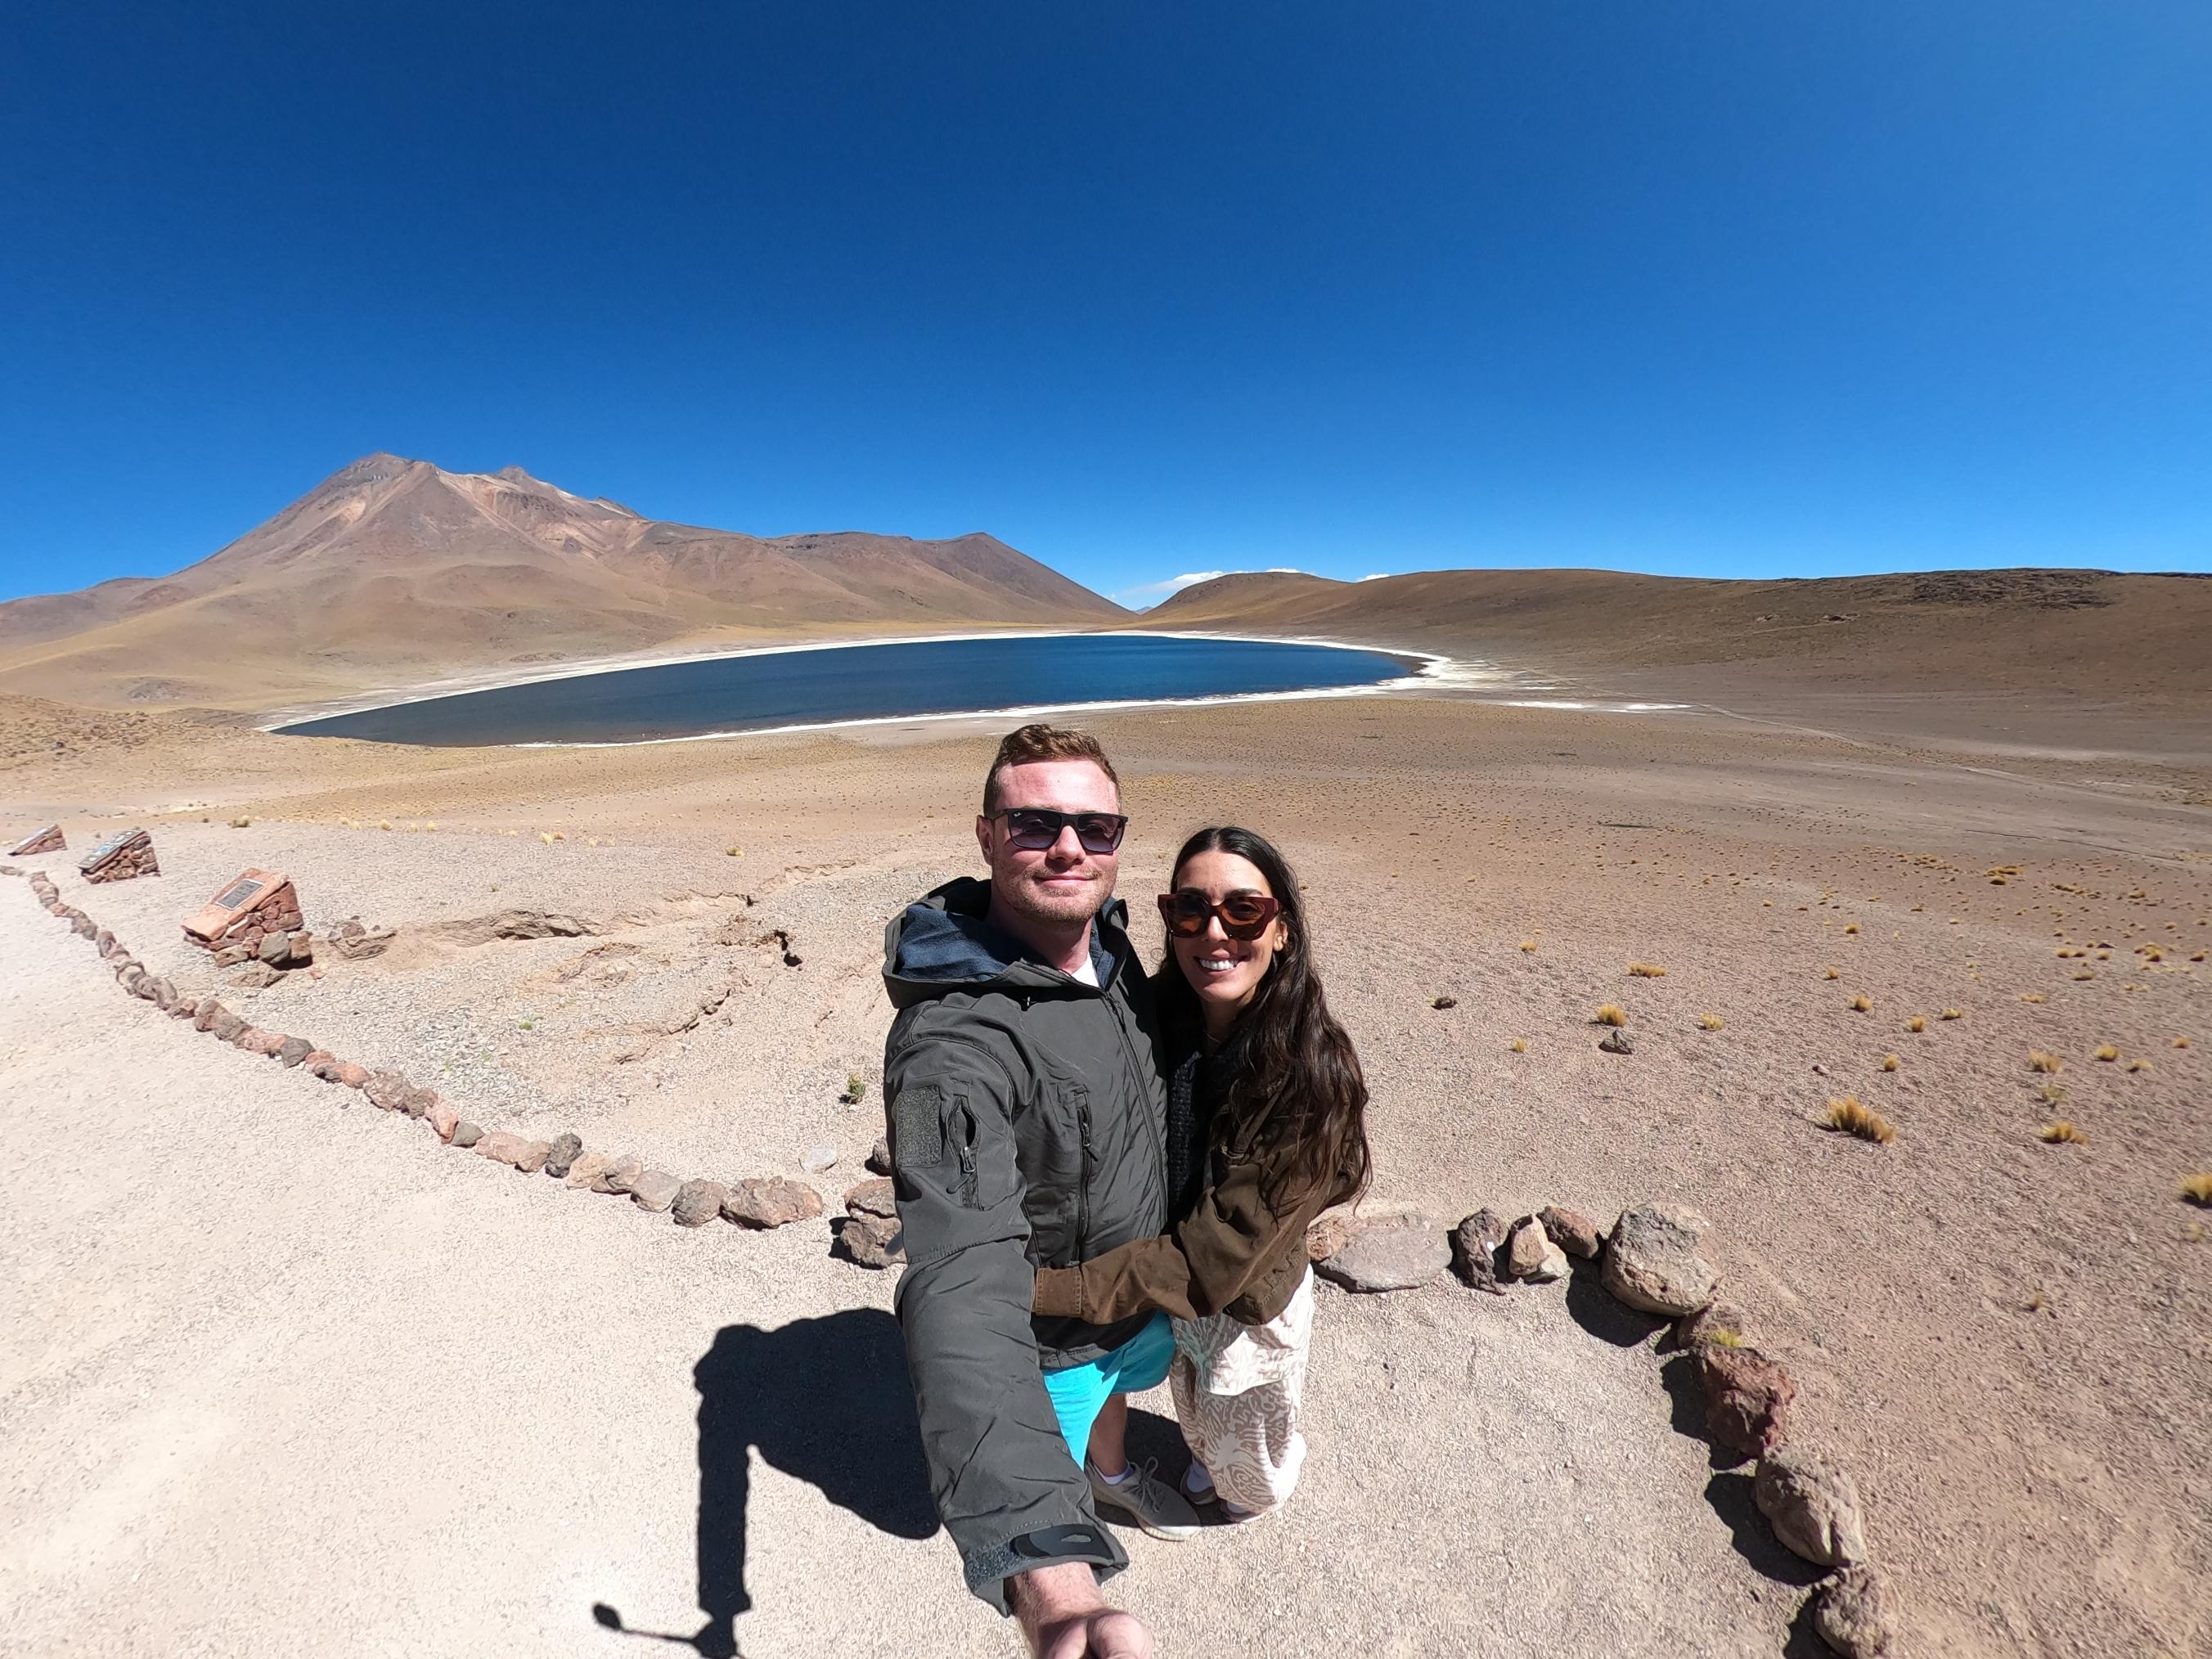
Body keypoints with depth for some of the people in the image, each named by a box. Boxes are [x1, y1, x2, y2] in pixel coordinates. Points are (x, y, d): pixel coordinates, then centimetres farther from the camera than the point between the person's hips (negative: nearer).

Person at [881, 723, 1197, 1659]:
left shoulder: (1110, 940, -15)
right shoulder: (953, 1040, -40)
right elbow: (963, 1288, -51)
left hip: (1139, 1280, 7)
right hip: (1049, 1334, -6)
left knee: (1118, 1385, 35)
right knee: (1061, 1430, 24)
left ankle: (1111, 1476, 68)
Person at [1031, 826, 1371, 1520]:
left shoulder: (1312, 1074, -35)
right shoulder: (1159, 1016, -20)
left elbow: (1213, 1261, -34)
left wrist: (1042, 1287, -36)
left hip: (1250, 1311, -3)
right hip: (1168, 1286, 4)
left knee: (1247, 1444, 30)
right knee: (1195, 1409, 35)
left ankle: (1255, 1487, 65)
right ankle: (1208, 1459, 68)